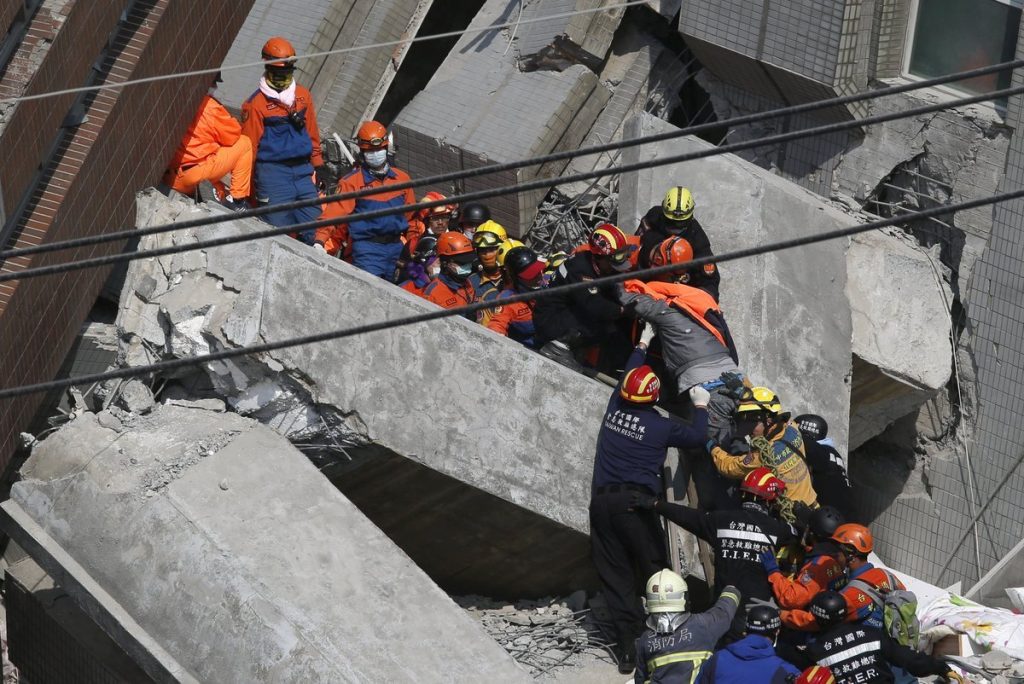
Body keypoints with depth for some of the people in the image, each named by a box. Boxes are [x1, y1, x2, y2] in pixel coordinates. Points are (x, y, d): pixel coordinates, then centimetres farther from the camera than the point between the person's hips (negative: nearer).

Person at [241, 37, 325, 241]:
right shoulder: (256, 104, -6)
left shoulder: (303, 96, 10)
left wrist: (318, 163, 19)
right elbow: (249, 145, -4)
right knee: (277, 226, -3)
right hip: (272, 172, -5)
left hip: (302, 169, 5)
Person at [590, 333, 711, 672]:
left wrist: (642, 346, 39)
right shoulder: (659, 426, -6)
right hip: (635, 502, -4)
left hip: (601, 501, 4)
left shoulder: (614, 409, 5)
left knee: (614, 573, 4)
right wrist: (701, 406, 22)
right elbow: (696, 436, 6)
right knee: (655, 569, 4)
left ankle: (627, 643, 1)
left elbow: (627, 376, 24)